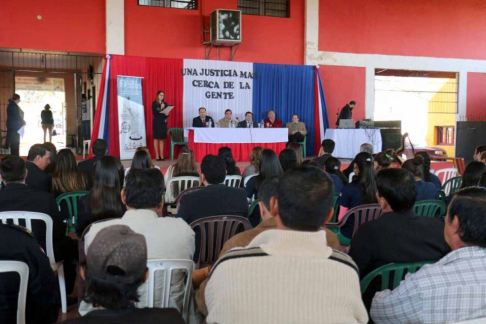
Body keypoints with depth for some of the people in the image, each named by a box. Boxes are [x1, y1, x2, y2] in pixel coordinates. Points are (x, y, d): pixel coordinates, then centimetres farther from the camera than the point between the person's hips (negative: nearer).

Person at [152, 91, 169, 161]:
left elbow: (167, 113, 9)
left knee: (162, 139, 4)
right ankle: (157, 155, 1)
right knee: (156, 138, -1)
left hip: (163, 122, 4)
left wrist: (167, 114, -13)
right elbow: (154, 113, -11)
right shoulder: (154, 103, -1)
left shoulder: (165, 104, 12)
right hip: (156, 122, -4)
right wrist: (160, 109, -20)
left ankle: (161, 155, 5)